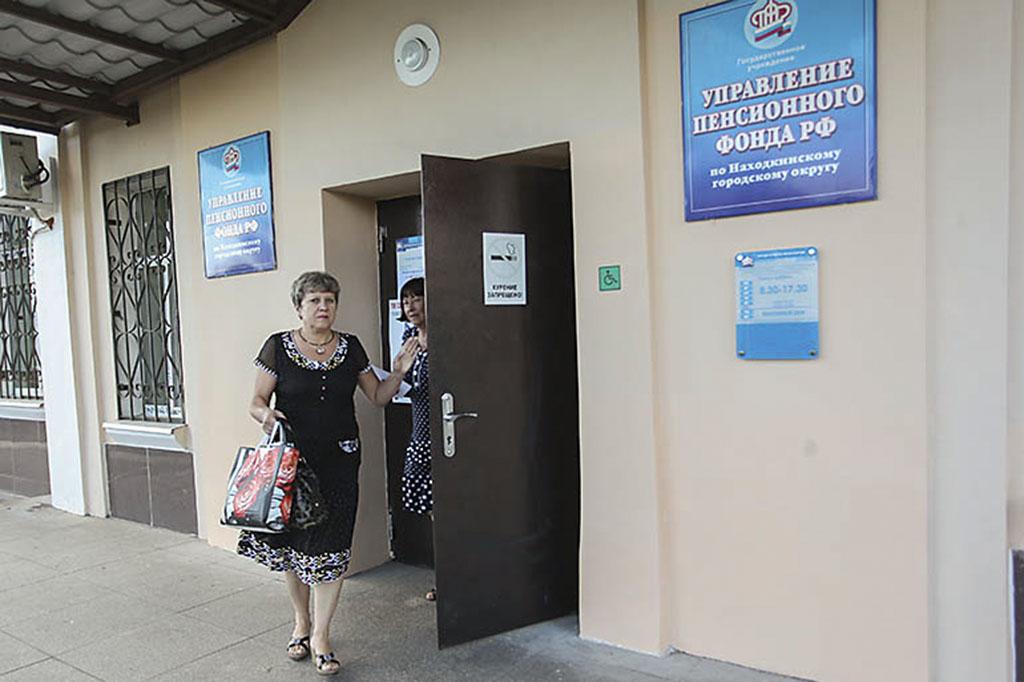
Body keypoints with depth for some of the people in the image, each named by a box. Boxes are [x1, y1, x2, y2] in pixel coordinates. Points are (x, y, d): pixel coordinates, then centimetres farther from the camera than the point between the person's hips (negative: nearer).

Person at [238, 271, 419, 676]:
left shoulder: (350, 348, 5)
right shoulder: (278, 347, -2)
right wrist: (266, 414, -20)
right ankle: (301, 621, 33)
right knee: (291, 543, 10)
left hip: (339, 461, 1)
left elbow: (378, 396, 12)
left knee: (329, 550, 0)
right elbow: (256, 401, 2)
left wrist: (398, 374, -5)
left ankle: (320, 636, 15)